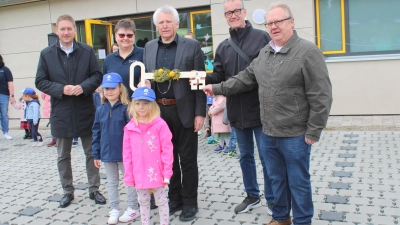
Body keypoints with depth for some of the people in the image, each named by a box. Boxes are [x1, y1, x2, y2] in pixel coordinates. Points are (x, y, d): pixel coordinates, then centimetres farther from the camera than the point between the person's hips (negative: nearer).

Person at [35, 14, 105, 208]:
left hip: (85, 111, 0)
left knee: (91, 153, 9)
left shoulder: (87, 51, 0)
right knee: (63, 156, 11)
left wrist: (83, 87, -18)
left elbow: (97, 75, 0)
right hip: (61, 112, 0)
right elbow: (40, 81, 0)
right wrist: (61, 89, -16)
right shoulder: (46, 54, 0)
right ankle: (68, 191, 26)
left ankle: (94, 189, 24)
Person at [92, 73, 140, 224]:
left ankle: (133, 209, 24)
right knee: (111, 182, 16)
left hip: (124, 153, -4)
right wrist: (96, 154, 5)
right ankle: (114, 209, 29)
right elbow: (96, 132, 5)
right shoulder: (100, 110, 1)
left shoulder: (126, 108, -12)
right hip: (107, 154, 5)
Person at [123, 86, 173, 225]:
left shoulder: (160, 125, -10)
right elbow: (127, 153, 3)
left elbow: (167, 150, -10)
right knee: (143, 202, 19)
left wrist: (167, 172, -11)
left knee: (161, 201, 12)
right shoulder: (130, 128, 0)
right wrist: (128, 176, 2)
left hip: (157, 173, -3)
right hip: (139, 174, 3)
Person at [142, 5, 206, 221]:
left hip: (184, 111, -4)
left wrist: (200, 113, -11)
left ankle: (189, 202, 21)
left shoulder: (192, 46, -3)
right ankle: (174, 199, 29)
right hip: (159, 111, 4)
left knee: (187, 159, 6)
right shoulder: (149, 48, 9)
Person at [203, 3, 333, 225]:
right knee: (277, 178, 19)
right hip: (268, 133, 7)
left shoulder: (308, 52, -13)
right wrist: (218, 88, 11)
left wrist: (313, 132, -14)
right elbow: (246, 78, 17)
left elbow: (321, 97, -15)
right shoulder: (265, 52, 10)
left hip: (295, 135, -6)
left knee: (298, 182, 8)